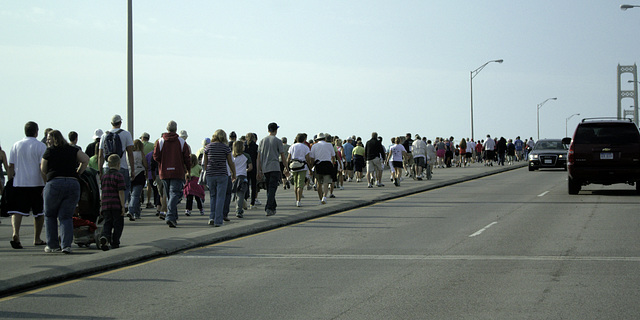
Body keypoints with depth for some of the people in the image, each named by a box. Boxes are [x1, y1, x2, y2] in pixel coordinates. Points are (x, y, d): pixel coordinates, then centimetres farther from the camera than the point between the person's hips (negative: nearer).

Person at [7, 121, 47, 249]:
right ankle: (37, 239, 19)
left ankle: (15, 233, -28)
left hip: (19, 184, 2)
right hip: (37, 184, -2)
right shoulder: (41, 146, -4)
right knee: (39, 212, 13)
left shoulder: (16, 146, 7)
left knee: (17, 211, -3)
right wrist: (46, 185, -9)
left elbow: (11, 166, 7)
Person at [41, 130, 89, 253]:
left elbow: (43, 171, 6)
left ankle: (52, 245, 11)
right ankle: (66, 244, -12)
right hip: (73, 184, 3)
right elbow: (86, 160, 2)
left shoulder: (49, 152, 1)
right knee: (66, 216, 5)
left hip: (54, 184, -3)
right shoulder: (73, 150, 11)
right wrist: (78, 173, 11)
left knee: (50, 215, 14)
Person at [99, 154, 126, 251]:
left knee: (107, 223, 9)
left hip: (105, 205, 5)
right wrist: (123, 206, -9)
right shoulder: (119, 176, -6)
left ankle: (104, 236, -17)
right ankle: (115, 243, 7)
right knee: (118, 225, 6)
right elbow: (121, 192, -11)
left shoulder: (104, 176, 12)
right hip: (116, 205, -5)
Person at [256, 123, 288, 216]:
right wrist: (286, 168, 10)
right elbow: (283, 156, -1)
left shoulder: (262, 141, 11)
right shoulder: (278, 141, -2)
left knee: (269, 188, 14)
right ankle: (269, 208, -20)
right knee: (272, 188, -9)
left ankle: (273, 207, 20)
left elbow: (259, 157, 10)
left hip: (265, 168, 5)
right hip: (274, 167, -5)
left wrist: (259, 170, 14)